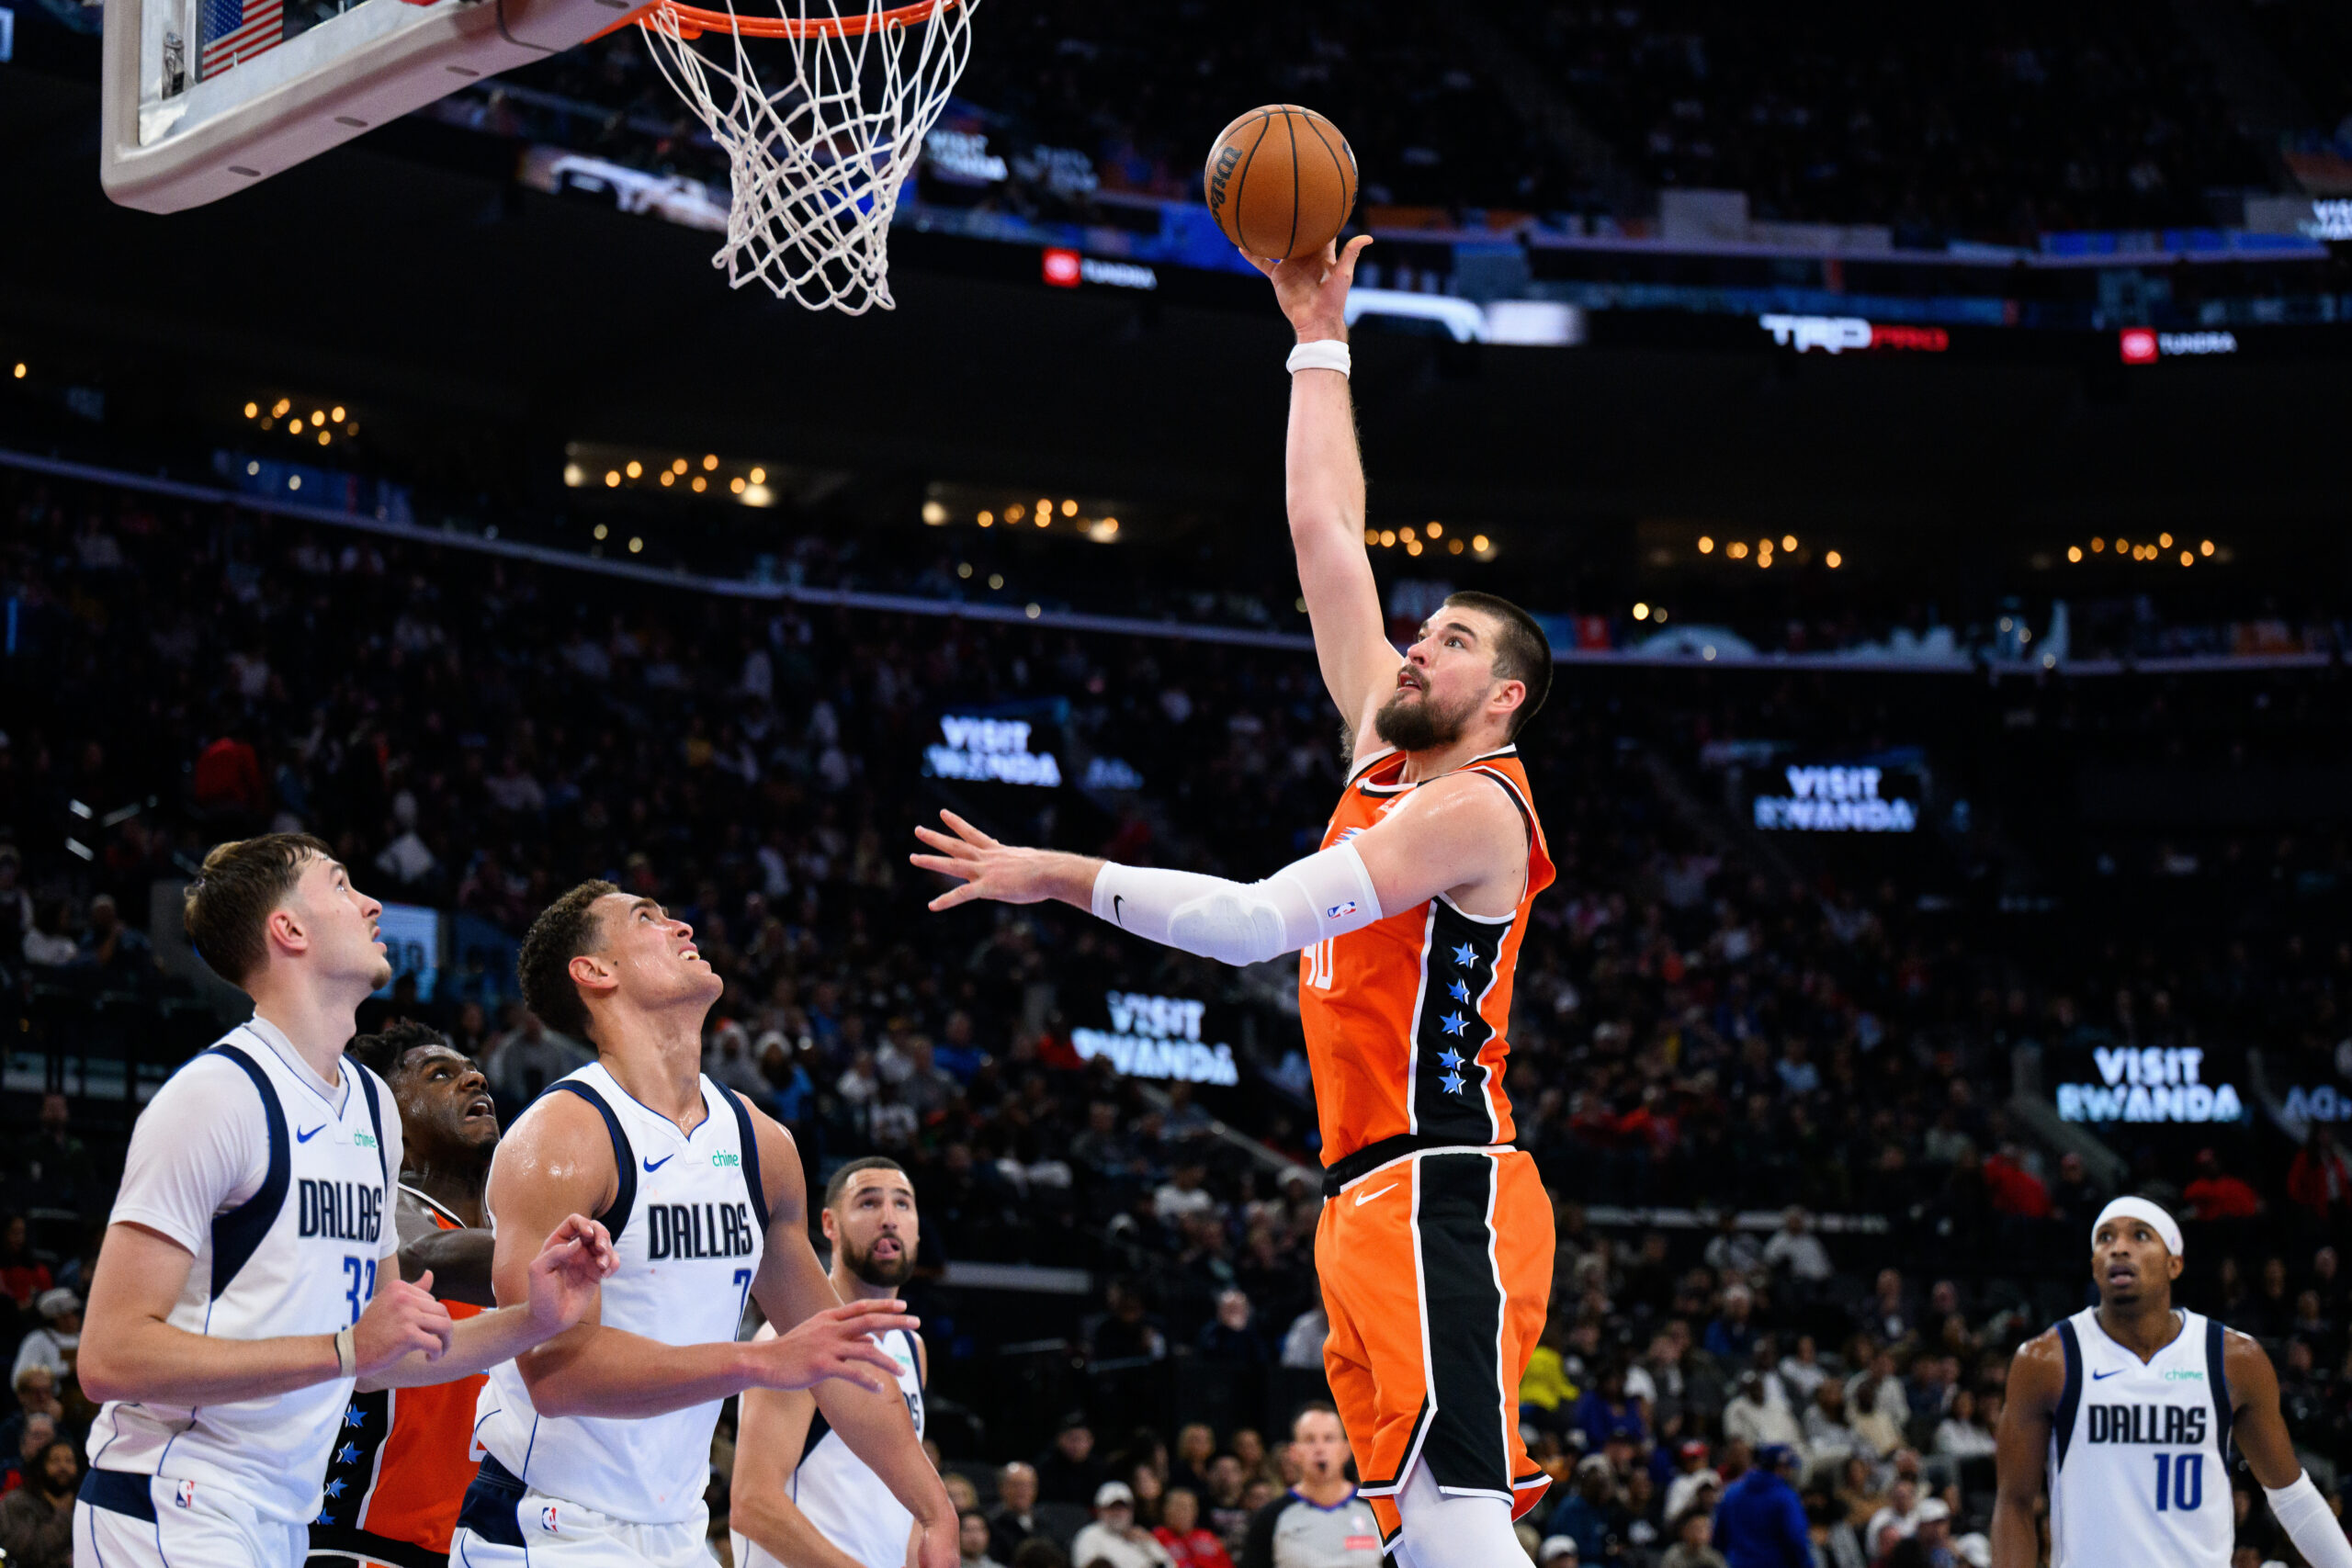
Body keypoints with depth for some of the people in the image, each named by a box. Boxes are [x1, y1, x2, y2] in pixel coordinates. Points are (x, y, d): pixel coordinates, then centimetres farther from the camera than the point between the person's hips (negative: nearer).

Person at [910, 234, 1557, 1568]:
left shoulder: (1472, 807, -9)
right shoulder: (1389, 758, 16)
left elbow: (1261, 921, -19)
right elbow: (1326, 532, 20)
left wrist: (1059, 876, -15)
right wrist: (1321, 337, 22)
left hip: (1442, 1198, -9)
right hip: (1377, 1197, 9)